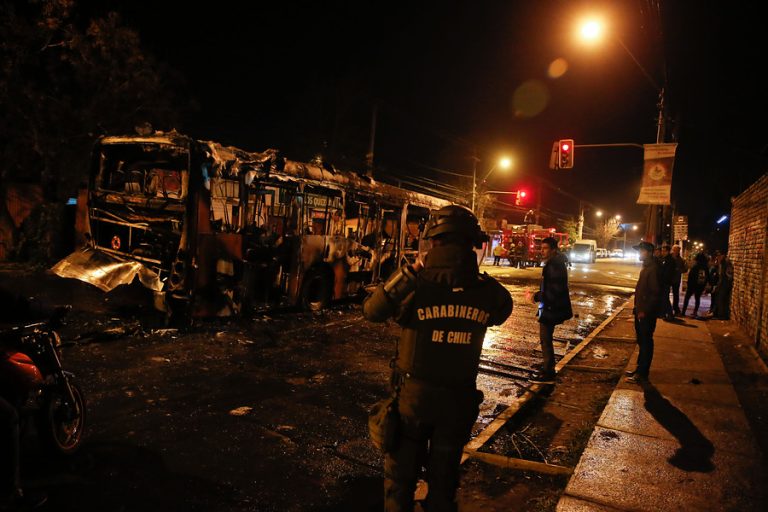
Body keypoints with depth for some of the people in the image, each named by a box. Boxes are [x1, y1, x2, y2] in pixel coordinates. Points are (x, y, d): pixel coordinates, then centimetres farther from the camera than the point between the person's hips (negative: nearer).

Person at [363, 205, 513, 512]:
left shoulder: (414, 284, -21)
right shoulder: (486, 290, -12)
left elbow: (371, 311, -5)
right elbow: (502, 311, 11)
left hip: (414, 394, -2)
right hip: (459, 398, 2)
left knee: (401, 472, 19)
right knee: (444, 477, 22)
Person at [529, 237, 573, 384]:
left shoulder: (555, 265, -21)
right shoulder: (553, 263, 12)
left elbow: (555, 291, -25)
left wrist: (538, 296, -14)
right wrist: (540, 295, 9)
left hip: (551, 309, -11)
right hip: (550, 308, 11)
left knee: (545, 339, -3)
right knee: (545, 338, 20)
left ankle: (548, 374, 4)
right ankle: (547, 367, 33)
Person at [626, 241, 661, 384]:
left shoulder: (653, 269, -18)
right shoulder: (645, 267, 12)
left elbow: (655, 293, -22)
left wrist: (645, 311, -20)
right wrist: (637, 308, 15)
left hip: (647, 313, -10)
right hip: (640, 311, 10)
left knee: (646, 343, -1)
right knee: (641, 341, 17)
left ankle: (642, 374, 5)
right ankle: (640, 368, 28)